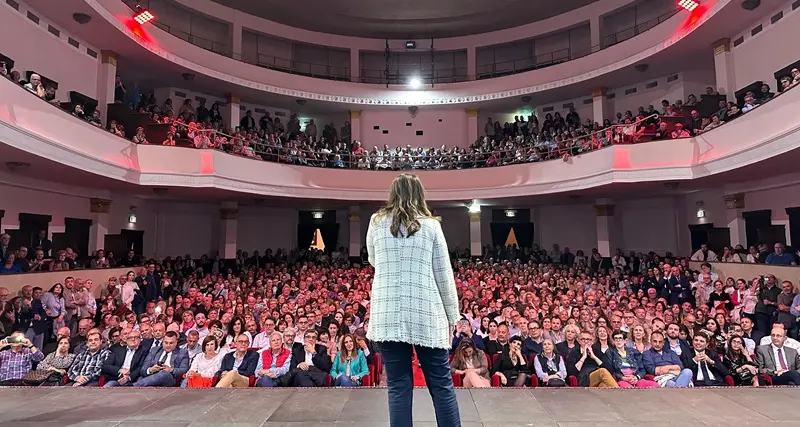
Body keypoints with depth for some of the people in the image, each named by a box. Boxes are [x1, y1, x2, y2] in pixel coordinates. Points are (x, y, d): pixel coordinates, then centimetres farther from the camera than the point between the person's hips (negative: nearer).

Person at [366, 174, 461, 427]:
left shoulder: (376, 223, 5)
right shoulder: (430, 225, 1)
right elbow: (444, 275, 3)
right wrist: (452, 315, 11)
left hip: (387, 314, 1)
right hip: (426, 314, -1)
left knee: (399, 387, 8)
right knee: (442, 385, 11)